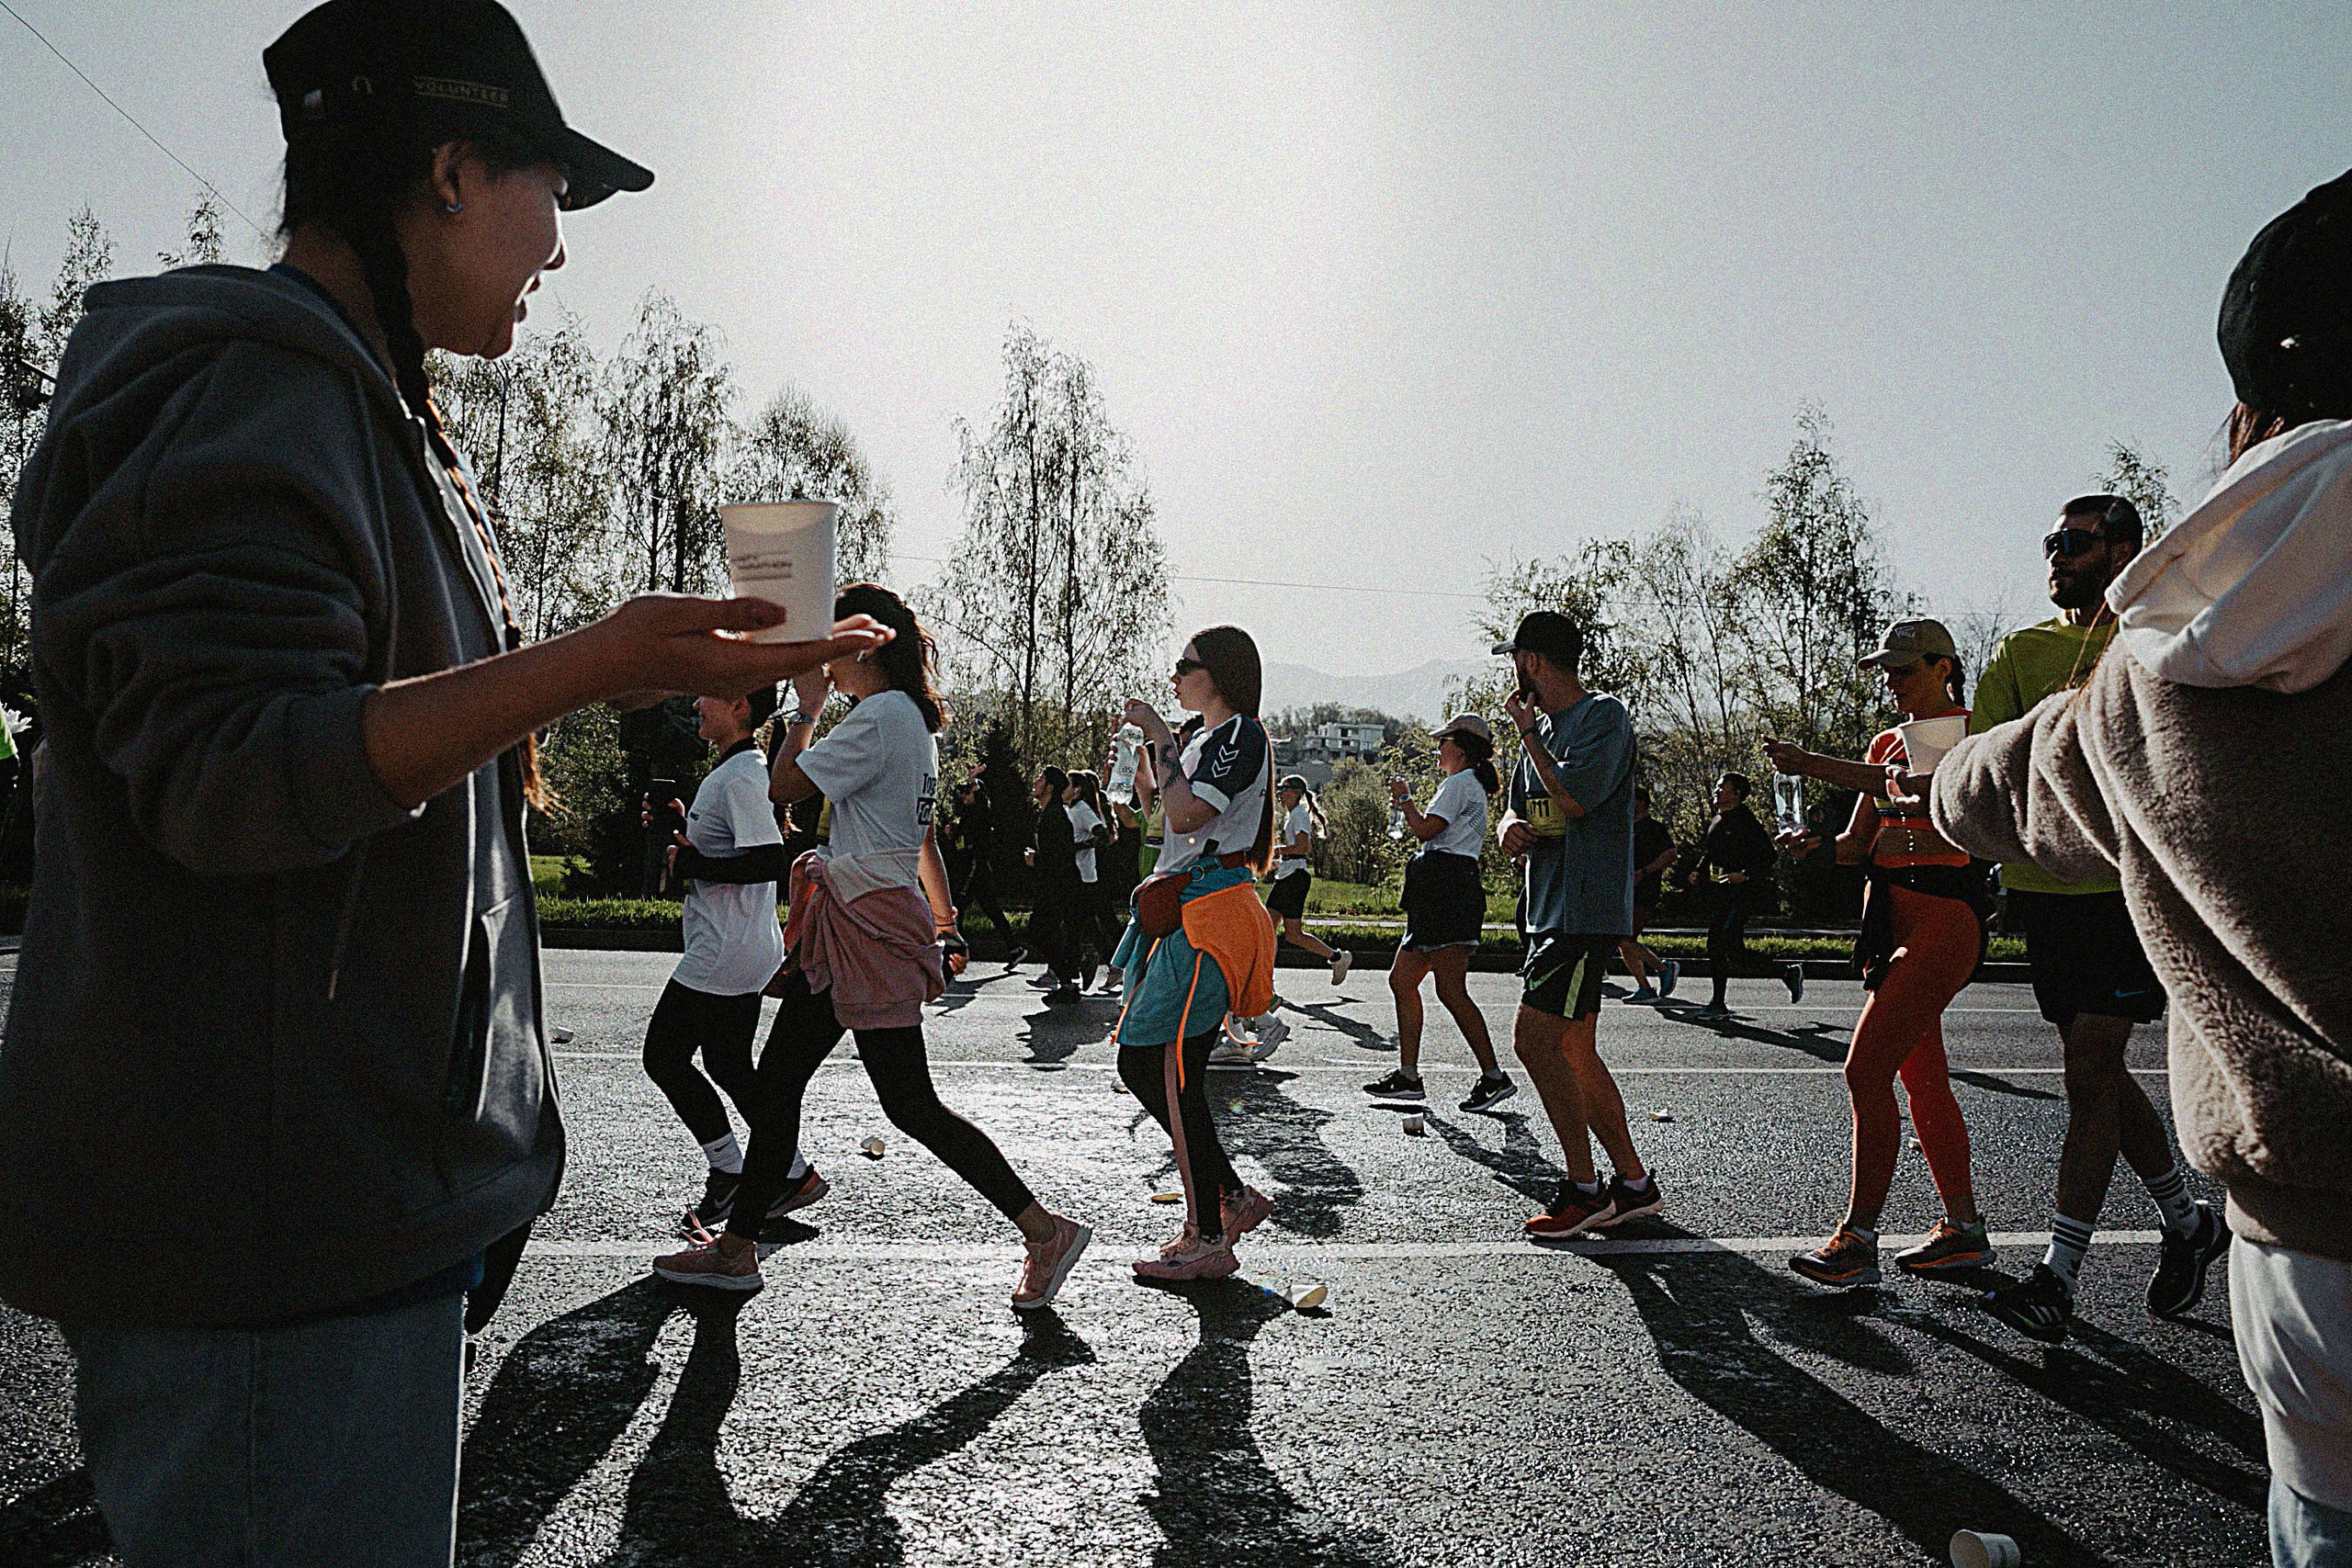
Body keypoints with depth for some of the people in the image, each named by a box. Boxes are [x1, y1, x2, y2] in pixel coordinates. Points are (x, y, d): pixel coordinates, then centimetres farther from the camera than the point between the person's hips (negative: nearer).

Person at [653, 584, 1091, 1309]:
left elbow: (783, 784, -16)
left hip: (870, 922, -10)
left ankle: (1047, 1230, 0)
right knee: (776, 1079, 12)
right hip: (847, 925, 10)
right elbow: (925, 838, 22)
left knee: (911, 1106, -7)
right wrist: (943, 921, 27)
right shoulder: (914, 720, 17)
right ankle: (737, 1248, 22)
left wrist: (806, 705, -3)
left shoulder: (881, 716, -14)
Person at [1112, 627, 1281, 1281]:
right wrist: (1151, 739, 18)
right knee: (1139, 1063, 9)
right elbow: (1155, 813, 25)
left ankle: (1207, 1240, 0)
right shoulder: (1199, 735, 21)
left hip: (1212, 916, -10)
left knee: (1170, 1072, -9)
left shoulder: (1242, 734, -8)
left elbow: (1185, 814, -20)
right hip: (1181, 913, 10)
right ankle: (1233, 1195, 18)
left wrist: (1161, 737, -9)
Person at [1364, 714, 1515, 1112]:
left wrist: (1404, 799, 1)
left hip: (1449, 887, -11)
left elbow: (1426, 830, -14)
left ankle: (1494, 1076, -8)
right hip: (1439, 893, 11)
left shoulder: (1459, 783, -6)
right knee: (1402, 979, 7)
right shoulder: (1471, 787, 27)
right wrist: (1408, 807, 23)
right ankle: (1408, 1075, 8)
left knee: (1450, 990, -12)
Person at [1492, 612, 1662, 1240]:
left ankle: (1584, 1187, -3)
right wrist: (1510, 827, -6)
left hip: (1587, 911, -9)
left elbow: (1574, 799, -20)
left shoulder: (1604, 716, -8)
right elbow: (1515, 812, 19)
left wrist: (1526, 731, -8)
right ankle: (1633, 1182, 19)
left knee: (1533, 1040, -14)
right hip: (1551, 910, 9)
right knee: (1574, 1052, 9)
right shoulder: (1541, 727, 19)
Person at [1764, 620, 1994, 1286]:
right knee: (1922, 1077, 11)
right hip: (1888, 913, 8)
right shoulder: (1888, 742, 19)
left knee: (1866, 1069, -14)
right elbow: (1859, 843, 17)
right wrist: (1814, 843, -4)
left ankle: (1858, 1238, -9)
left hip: (1942, 913, -8)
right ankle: (1963, 1230, 22)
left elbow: (1918, 789, -24)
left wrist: (1812, 765, -27)